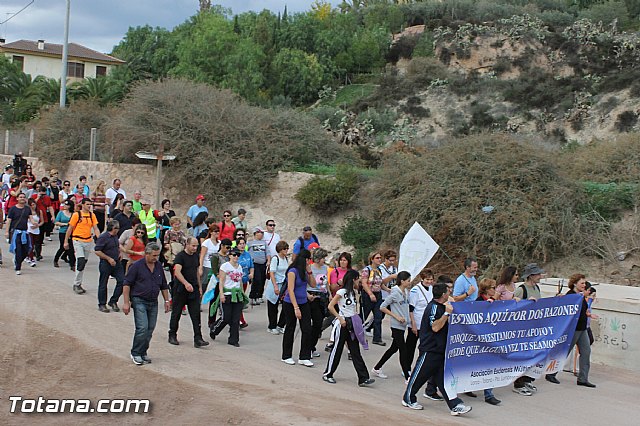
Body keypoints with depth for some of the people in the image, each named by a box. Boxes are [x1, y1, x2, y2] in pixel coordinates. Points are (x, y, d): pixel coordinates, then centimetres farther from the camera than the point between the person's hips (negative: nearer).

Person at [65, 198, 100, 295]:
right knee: (80, 261, -15)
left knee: (84, 262, 11)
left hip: (88, 241, 5)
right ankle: (77, 284, -6)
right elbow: (70, 229, 0)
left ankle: (78, 284, 22)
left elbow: (95, 228, 4)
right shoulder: (76, 215, -5)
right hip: (78, 240, -5)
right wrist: (66, 241, 0)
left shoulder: (92, 215, 7)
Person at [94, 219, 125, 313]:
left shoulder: (115, 236, 10)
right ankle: (102, 305, 18)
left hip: (116, 263, 7)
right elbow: (97, 251, -18)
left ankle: (113, 302, 12)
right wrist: (109, 258, -18)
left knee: (122, 281, -2)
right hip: (105, 264, -7)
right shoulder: (103, 237, -15)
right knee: (103, 284, 5)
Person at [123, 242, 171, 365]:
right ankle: (135, 354, 0)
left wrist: (166, 301, 16)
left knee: (150, 329, 5)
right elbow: (126, 284, -8)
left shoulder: (159, 266, 9)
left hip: (153, 302, 6)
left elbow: (164, 285, 20)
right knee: (142, 328, -14)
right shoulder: (137, 266, -8)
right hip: (139, 301, -6)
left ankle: (143, 353, 18)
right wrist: (126, 302, -12)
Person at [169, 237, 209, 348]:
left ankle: (198, 339, -5)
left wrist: (199, 287, 16)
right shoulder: (180, 256, -11)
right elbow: (177, 272, -24)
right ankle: (172, 336, 23)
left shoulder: (196, 256, 10)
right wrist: (186, 283, -37)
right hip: (180, 290, -5)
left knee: (196, 314, -3)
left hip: (193, 290, 5)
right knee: (176, 313, 8)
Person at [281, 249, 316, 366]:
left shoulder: (304, 271, 5)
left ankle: (304, 357, 3)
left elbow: (313, 285, 10)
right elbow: (290, 291, -21)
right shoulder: (292, 271, -17)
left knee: (307, 329, -3)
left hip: (303, 303, 6)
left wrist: (309, 272, -4)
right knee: (290, 329, 8)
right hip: (290, 304, -6)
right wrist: (296, 308, -25)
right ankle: (286, 356, 24)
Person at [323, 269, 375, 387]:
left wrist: (357, 321, 5)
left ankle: (363, 378, 1)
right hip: (343, 324, -7)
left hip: (352, 324, 7)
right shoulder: (342, 292, -11)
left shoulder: (353, 293, 13)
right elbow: (330, 306, -16)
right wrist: (340, 318, -19)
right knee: (337, 349, 3)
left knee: (355, 352, 4)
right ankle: (328, 374, 19)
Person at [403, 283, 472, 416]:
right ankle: (408, 399, 20)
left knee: (443, 377, 4)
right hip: (429, 350, -9)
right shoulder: (433, 307, -16)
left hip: (440, 349, 9)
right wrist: (447, 313, -26)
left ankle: (455, 406, 0)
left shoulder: (441, 306, 15)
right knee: (420, 375, 4)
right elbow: (435, 327, -26)